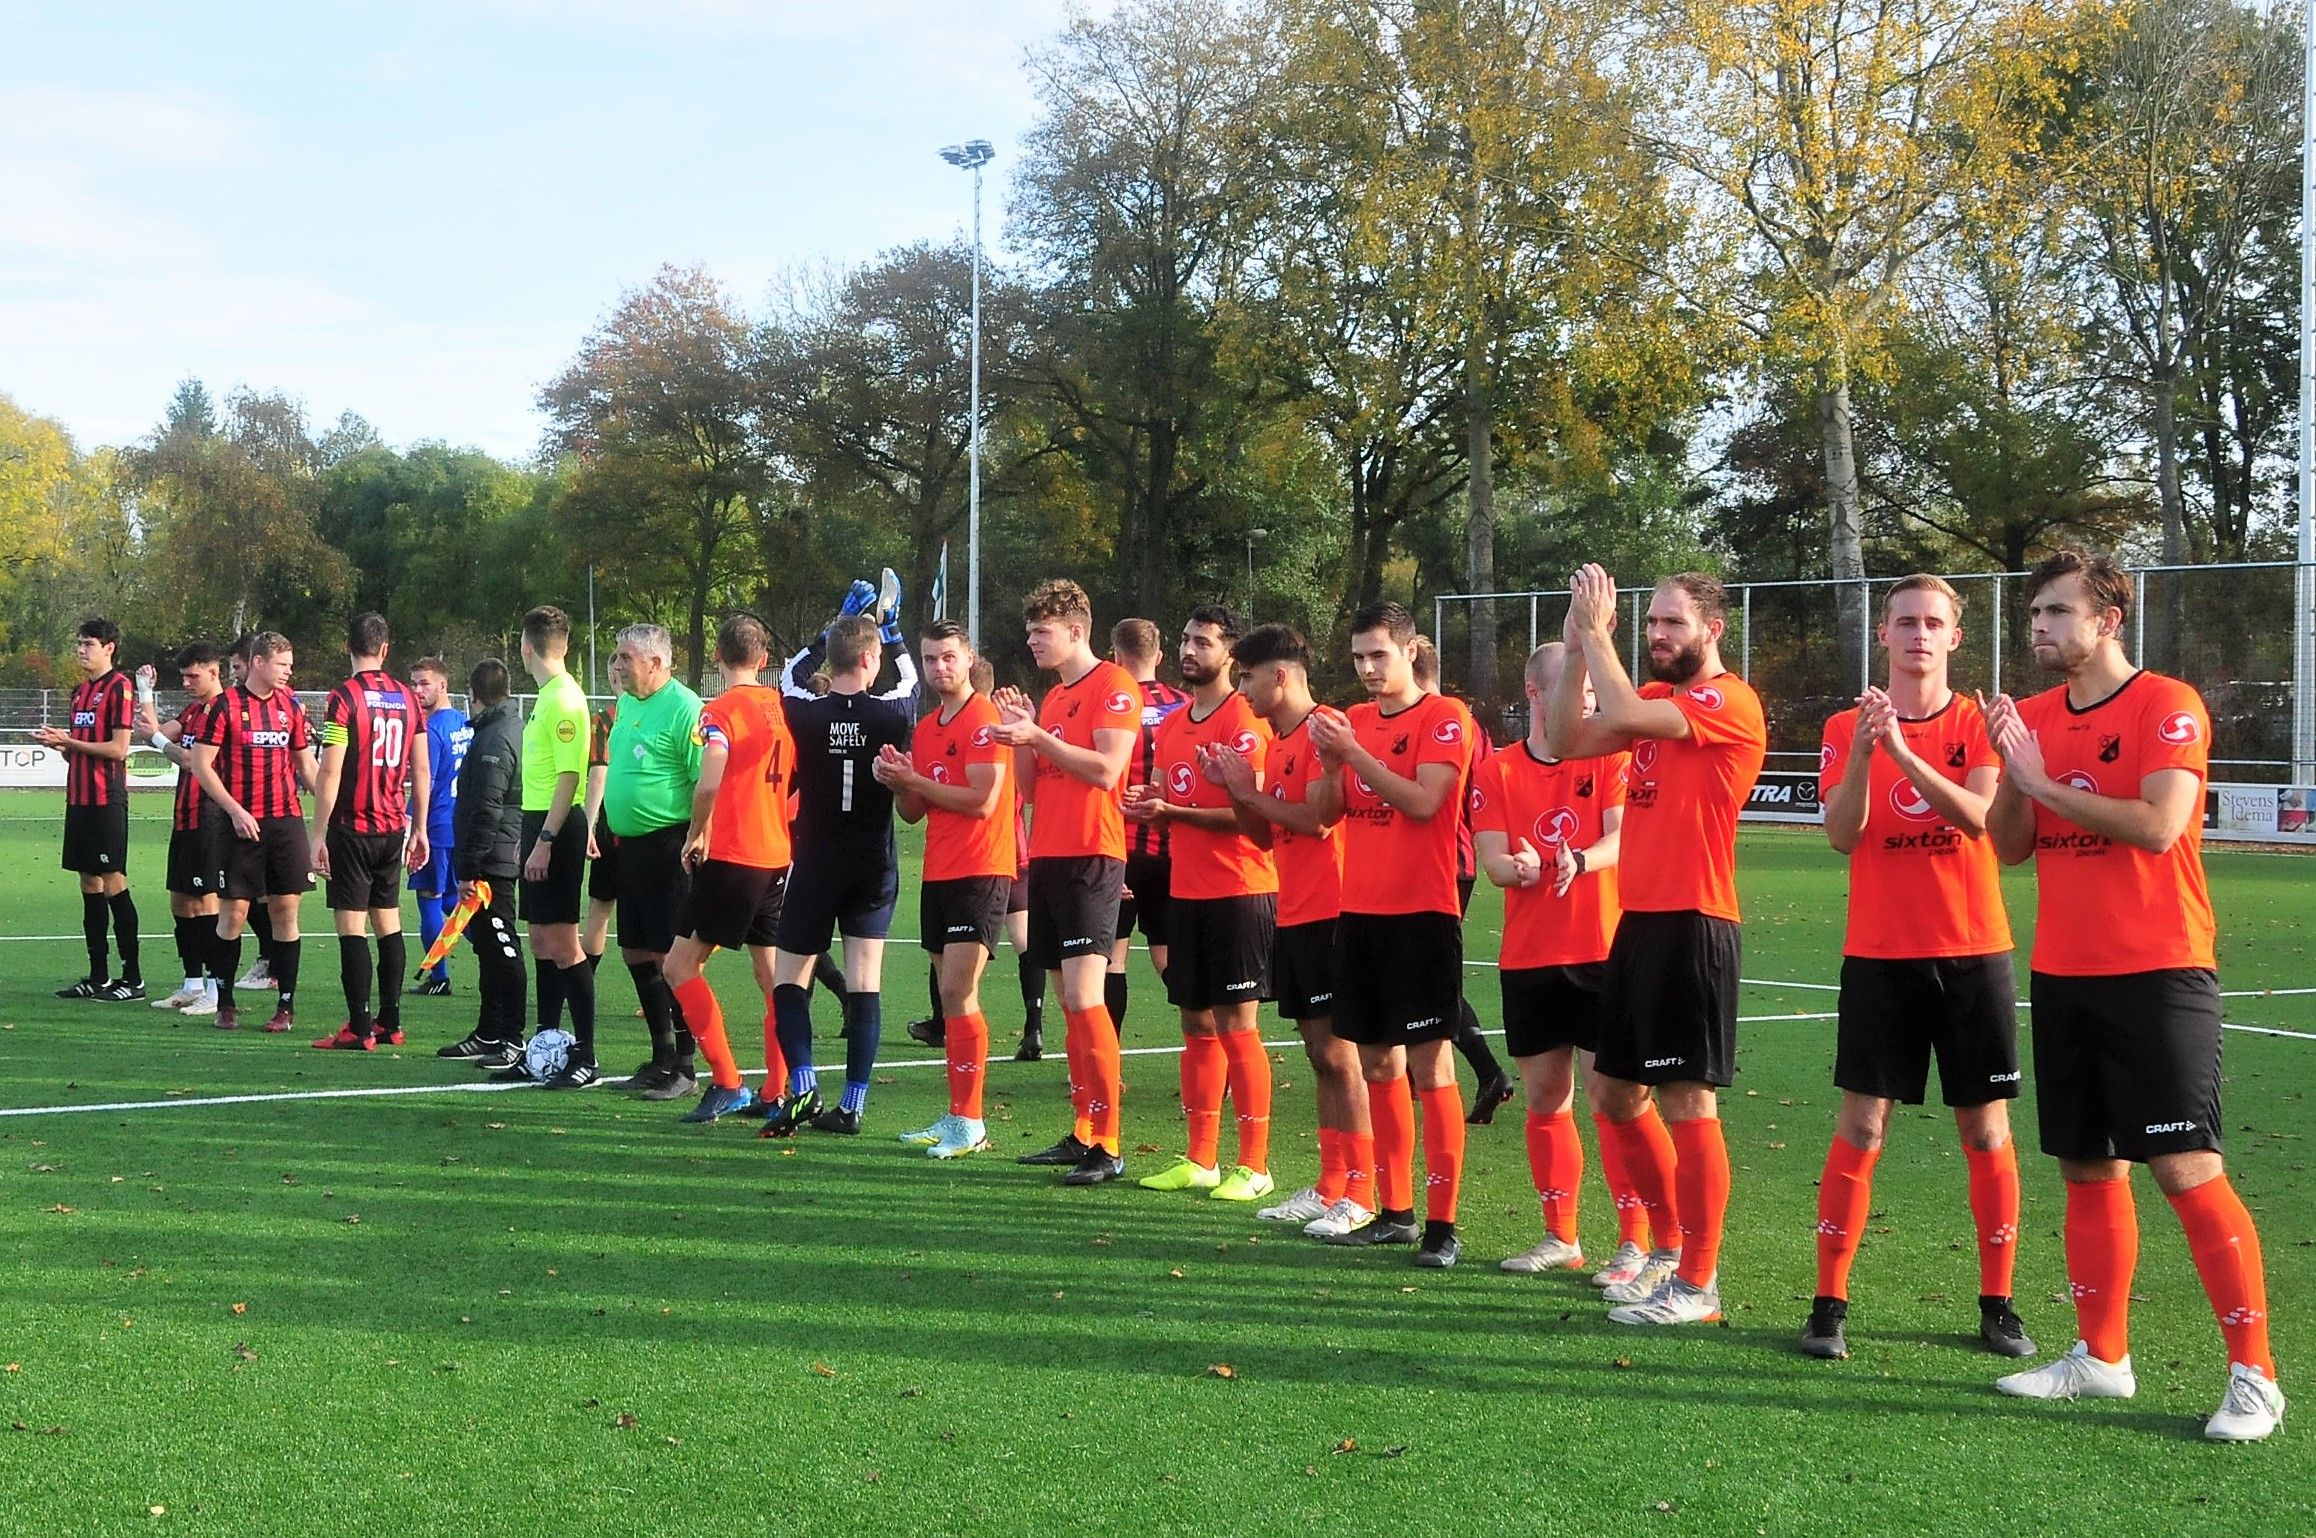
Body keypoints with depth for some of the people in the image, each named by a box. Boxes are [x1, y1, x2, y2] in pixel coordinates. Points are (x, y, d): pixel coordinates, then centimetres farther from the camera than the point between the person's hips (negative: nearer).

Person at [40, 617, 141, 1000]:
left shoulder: (119, 687, -9)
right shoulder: (80, 690, 17)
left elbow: (118, 749, -15)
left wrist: (68, 741, -13)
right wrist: (58, 743, 1)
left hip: (107, 799, -9)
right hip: (79, 797, 9)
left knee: (113, 883, -6)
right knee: (90, 884, 10)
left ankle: (132, 978, -2)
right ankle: (99, 977, 15)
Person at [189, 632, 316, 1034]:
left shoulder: (291, 706, 10)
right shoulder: (227, 705, -4)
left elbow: (306, 764, 18)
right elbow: (201, 764, -5)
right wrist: (235, 811, -11)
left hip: (286, 820, 4)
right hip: (244, 825, -4)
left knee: (285, 909, 3)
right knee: (233, 911, -1)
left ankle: (287, 1004, 8)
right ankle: (224, 1003, 11)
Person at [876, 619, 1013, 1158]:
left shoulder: (983, 720, -10)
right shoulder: (926, 727, 16)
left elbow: (982, 800, -19)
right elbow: (913, 812, 19)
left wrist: (913, 780, -13)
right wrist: (898, 782, -2)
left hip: (979, 874, -8)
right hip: (938, 873, 8)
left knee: (958, 993, -12)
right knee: (952, 996, 10)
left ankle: (968, 1123, -9)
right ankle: (956, 1118, 15)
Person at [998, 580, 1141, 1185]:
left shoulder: (1113, 685, -6)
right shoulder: (1051, 698, 20)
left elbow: (1105, 770, -17)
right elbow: (1031, 786, 17)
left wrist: (1037, 735, -17)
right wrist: (1020, 732, 3)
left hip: (1090, 857, -9)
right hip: (1046, 857, 9)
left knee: (1084, 997, -15)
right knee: (1069, 1001, 10)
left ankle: (1108, 1147, -14)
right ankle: (1081, 1134, 16)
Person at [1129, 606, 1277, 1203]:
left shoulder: (1246, 721, -11)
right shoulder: (1172, 725, 15)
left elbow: (1251, 813, -17)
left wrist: (1173, 810, -22)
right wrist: (1148, 807, -1)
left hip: (1239, 894, -8)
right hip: (1185, 891, 8)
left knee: (1237, 1025, -6)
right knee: (1196, 1024, 11)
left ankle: (1253, 1166, 0)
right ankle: (1200, 1160, 18)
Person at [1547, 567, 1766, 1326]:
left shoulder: (1730, 701, -12)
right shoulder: (1657, 696, 15)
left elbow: (1626, 716, -25)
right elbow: (1568, 742, 8)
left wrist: (1596, 630, -14)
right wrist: (1578, 648, 0)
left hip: (1691, 926, -9)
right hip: (1640, 920, 9)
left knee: (1687, 1104, -5)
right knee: (1617, 1093, 15)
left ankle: (1696, 1285, 4)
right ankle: (1671, 1247, 30)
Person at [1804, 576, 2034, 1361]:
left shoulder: (1980, 722, 2)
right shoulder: (1846, 727, 3)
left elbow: (1979, 817, -16)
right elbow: (1841, 834, -10)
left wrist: (1903, 751, -28)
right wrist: (1863, 748, -24)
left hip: (1973, 952, 0)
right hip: (1878, 955, 0)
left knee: (1986, 1130, 4)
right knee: (1859, 1128, -3)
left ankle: (1997, 1303, 15)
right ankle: (1829, 1303, 4)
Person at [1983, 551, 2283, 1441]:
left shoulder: (2167, 706, -8)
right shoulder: (2036, 716, 11)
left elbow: (2159, 826, -21)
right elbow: (2009, 847, 9)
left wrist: (2045, 782, -15)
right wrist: (2013, 772, -9)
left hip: (2156, 975, -6)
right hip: (2063, 975, 6)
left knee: (2187, 1170, -9)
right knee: (2088, 1169, 11)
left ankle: (2254, 1376, -3)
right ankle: (2101, 1356, 21)